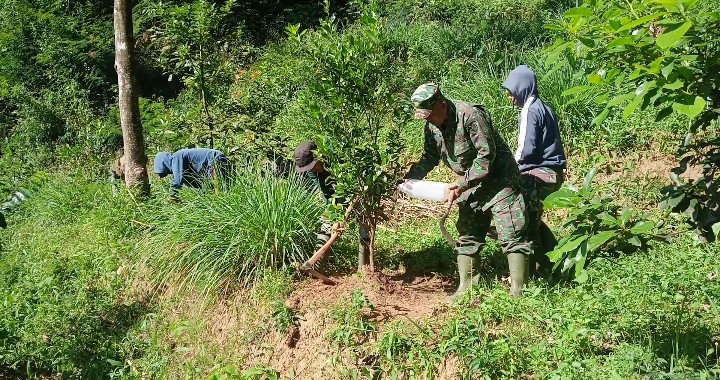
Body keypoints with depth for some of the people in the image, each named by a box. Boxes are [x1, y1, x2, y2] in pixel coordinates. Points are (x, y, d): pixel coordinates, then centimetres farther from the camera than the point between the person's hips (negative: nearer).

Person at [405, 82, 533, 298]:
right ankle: (465, 289, 20)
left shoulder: (470, 116, -25)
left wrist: (463, 184, -27)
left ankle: (518, 293, -3)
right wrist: (409, 179, -6)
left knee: (511, 236, -8)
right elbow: (429, 158, 10)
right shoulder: (432, 126, 0)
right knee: (467, 237, 11)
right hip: (470, 184, 8)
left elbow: (487, 154, -25)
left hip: (498, 179, -8)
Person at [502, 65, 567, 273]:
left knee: (528, 223, -4)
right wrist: (520, 159, 11)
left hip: (539, 175, -10)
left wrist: (514, 162, 1)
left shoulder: (530, 111, -13)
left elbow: (527, 148, -18)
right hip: (552, 172, 10)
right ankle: (554, 261, 27)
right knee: (533, 219, 20)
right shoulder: (543, 108, 16)